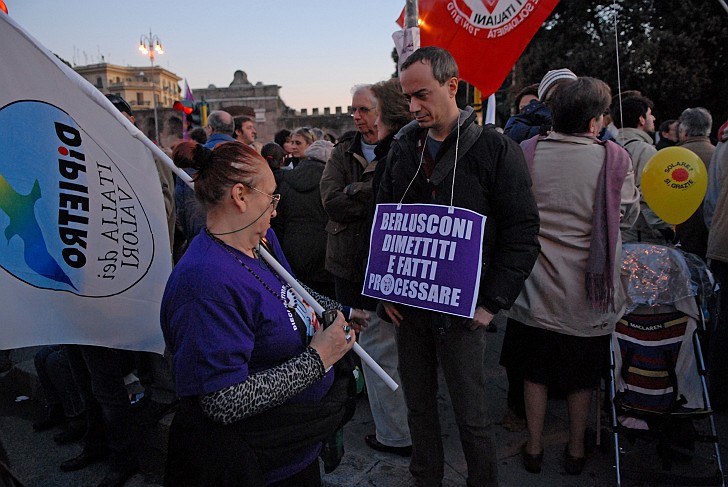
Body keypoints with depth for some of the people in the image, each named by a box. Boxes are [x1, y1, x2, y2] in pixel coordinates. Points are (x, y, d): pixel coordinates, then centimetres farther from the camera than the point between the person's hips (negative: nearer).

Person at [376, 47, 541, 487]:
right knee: (418, 405, 17)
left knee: (472, 416, 8)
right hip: (407, 304, 5)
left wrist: (492, 302, -13)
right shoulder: (403, 148, 6)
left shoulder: (495, 149, -8)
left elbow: (522, 234, -9)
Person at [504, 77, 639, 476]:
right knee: (581, 377, 19)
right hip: (587, 291, -1)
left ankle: (534, 448, 31)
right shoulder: (613, 158, -13)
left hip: (537, 286, 1)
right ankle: (576, 450, 36)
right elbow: (629, 215, 1)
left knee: (536, 372, 17)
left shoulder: (527, 152, -9)